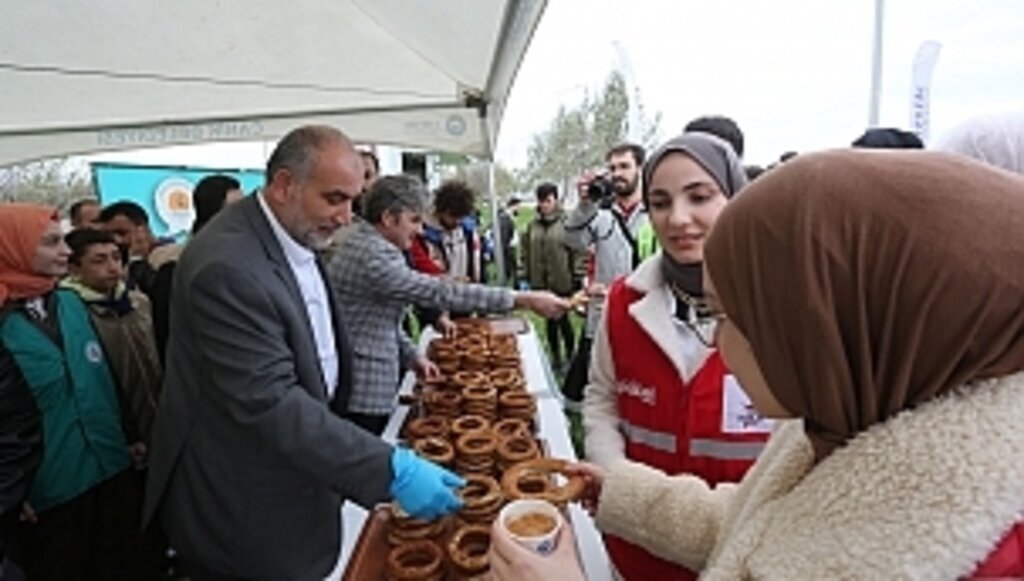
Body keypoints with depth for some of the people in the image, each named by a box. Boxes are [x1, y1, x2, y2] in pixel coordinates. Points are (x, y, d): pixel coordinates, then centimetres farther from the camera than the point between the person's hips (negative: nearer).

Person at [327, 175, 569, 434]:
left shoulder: (365, 245, 11)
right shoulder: (373, 255, -23)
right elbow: (441, 293, -28)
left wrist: (412, 355, 7)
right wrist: (522, 300, -26)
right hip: (362, 397, -10)